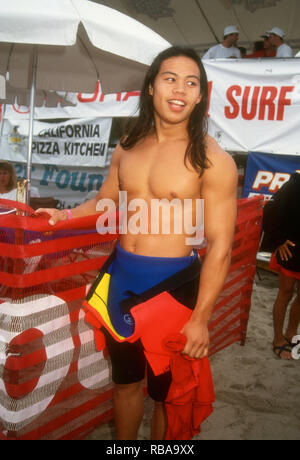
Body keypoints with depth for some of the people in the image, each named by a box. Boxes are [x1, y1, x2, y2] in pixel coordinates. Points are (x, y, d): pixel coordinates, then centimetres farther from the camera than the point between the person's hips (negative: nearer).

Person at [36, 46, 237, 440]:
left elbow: (220, 245, -15)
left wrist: (201, 318, -16)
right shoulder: (128, 146, 4)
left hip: (172, 283, -5)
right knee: (126, 379, 22)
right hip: (121, 276, 5)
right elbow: (105, 201, 17)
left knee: (166, 391, 14)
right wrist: (66, 215, -1)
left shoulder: (212, 160, -13)